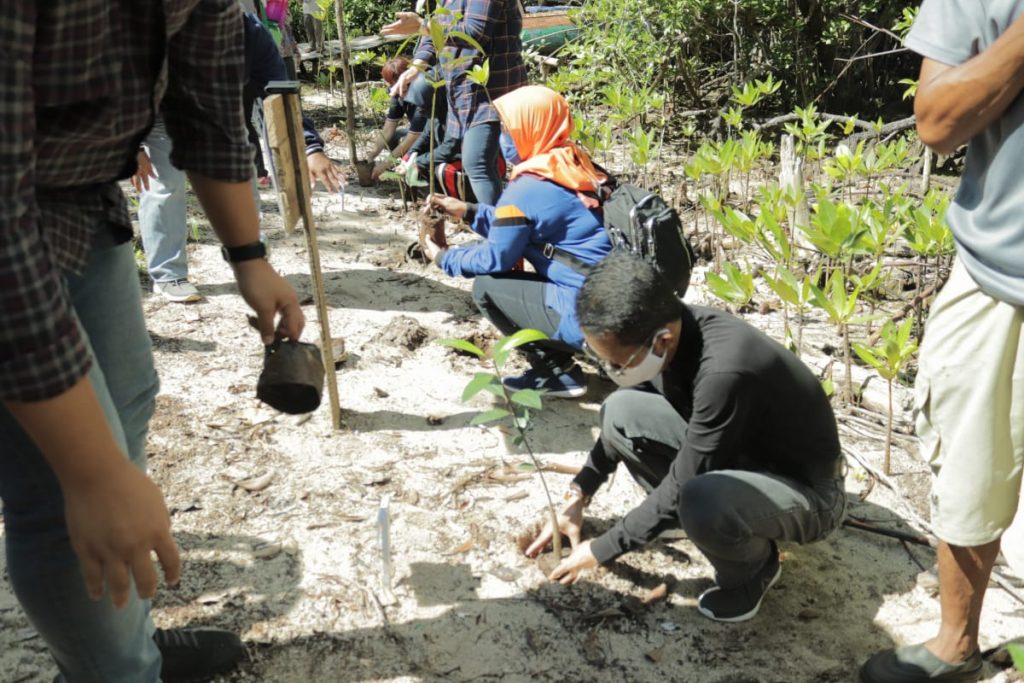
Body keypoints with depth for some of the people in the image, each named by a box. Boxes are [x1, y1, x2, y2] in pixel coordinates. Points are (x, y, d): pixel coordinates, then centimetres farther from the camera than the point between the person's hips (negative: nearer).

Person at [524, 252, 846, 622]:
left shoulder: (725, 372, -37)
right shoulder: (668, 329, -13)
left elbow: (680, 487, -27)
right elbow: (625, 421, 5)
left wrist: (600, 550, -16)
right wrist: (578, 494, 2)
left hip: (806, 490, -6)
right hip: (733, 453, 6)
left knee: (699, 499, -37)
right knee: (621, 411, -10)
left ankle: (753, 568, -3)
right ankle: (698, 514, 7)